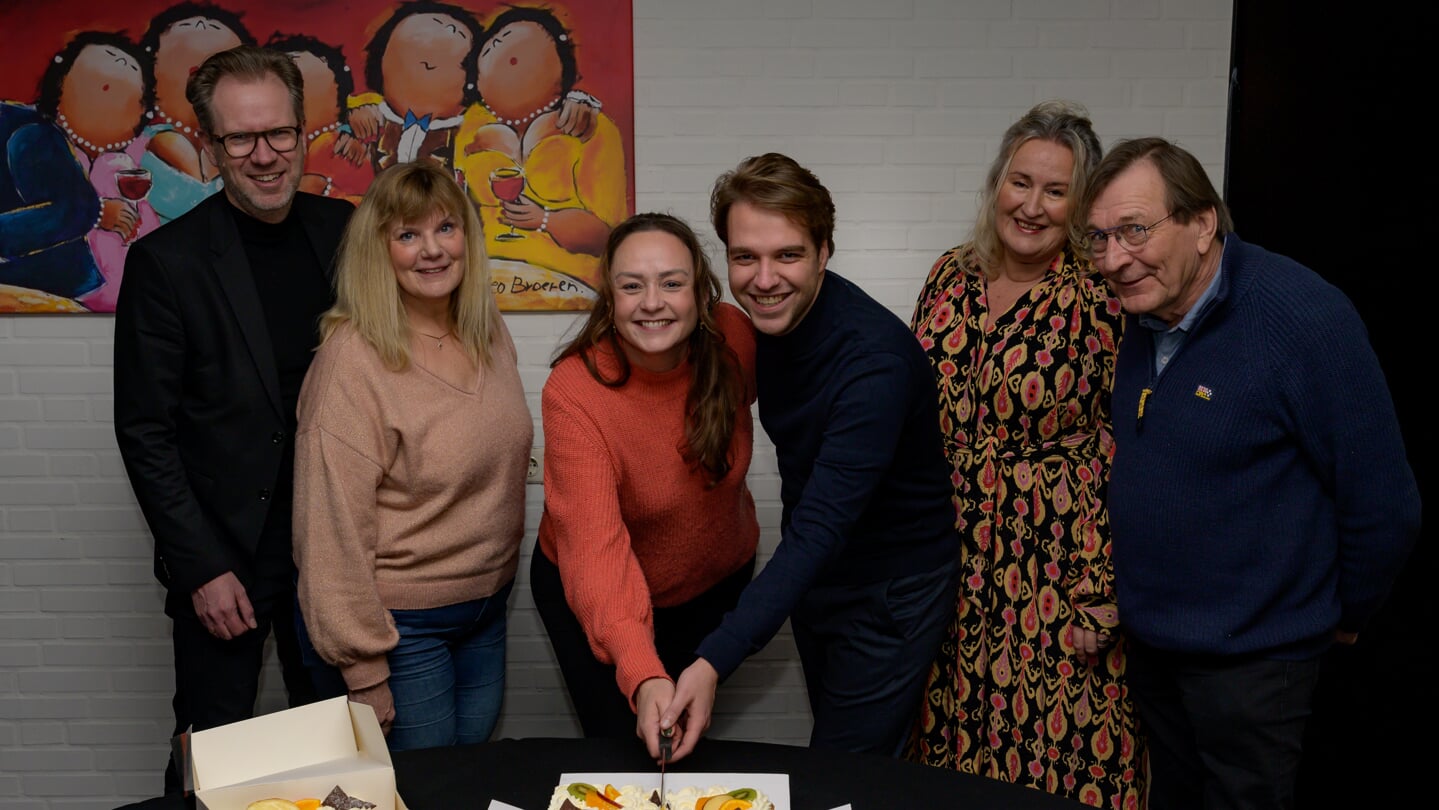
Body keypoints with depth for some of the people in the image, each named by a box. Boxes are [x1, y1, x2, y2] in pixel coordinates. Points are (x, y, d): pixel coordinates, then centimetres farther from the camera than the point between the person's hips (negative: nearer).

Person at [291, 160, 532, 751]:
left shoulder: (488, 334, 0)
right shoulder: (354, 357, -20)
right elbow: (334, 525, -19)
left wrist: (499, 583, 12)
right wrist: (363, 668, -15)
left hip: (487, 606, 6)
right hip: (403, 623, -6)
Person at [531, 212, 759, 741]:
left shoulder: (732, 337, -21)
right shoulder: (573, 391, -32)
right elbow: (594, 545, -40)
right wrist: (642, 674, -53)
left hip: (716, 583, 4)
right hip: (593, 596, -3)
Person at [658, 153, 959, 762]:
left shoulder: (875, 358, -32)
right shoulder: (772, 318, -8)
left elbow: (821, 530, -37)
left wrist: (715, 661, -44)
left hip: (890, 591, -7)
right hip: (810, 574, 7)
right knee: (828, 736, 25)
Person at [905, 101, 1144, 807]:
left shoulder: (1103, 300, -11)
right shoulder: (951, 275, 4)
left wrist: (1102, 590, -12)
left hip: (1052, 577, -4)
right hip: (945, 567, 5)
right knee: (949, 750, 15)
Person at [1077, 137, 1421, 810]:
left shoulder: (1304, 317, -23)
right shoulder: (1140, 319, -2)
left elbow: (1383, 503, -17)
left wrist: (1341, 616, -3)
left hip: (1249, 660, -6)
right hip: (1149, 641, 7)